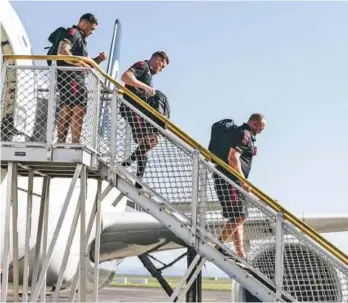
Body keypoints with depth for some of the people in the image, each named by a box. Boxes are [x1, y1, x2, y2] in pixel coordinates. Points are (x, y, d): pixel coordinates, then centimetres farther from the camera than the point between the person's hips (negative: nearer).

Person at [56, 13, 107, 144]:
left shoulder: (80, 38, 29)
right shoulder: (73, 33, -2)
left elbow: (85, 64, 27)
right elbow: (62, 52, -20)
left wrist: (98, 60, 11)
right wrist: (80, 63, -21)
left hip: (75, 78, 11)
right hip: (70, 76, -11)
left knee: (65, 112, 7)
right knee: (79, 110, -15)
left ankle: (60, 144, 7)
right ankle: (75, 145, -20)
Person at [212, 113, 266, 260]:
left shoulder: (245, 135, 22)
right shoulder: (244, 134, -10)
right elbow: (232, 158, -22)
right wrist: (243, 180, -24)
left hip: (232, 180, 11)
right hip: (228, 179, -11)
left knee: (238, 218, 10)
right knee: (239, 216, -13)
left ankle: (241, 256, 12)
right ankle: (217, 248, -13)